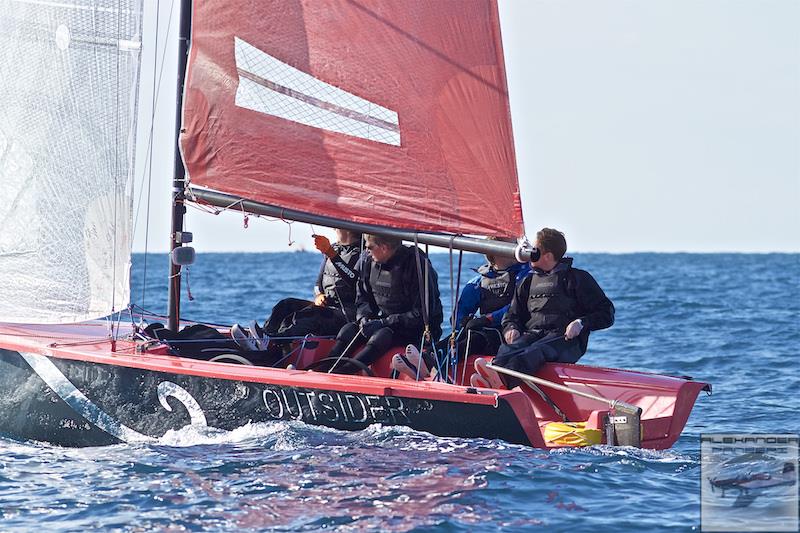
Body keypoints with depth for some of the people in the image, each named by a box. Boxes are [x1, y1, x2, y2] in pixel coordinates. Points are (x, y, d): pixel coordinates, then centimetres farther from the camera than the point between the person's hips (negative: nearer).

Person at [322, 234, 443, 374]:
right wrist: (364, 317, -8)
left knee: (382, 336, -34)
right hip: (385, 322, 7)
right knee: (348, 330, -17)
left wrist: (384, 323, -23)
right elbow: (362, 298, 16)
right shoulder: (367, 260, 2)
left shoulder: (418, 264, -19)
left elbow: (422, 314, -20)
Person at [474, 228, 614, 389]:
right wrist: (511, 328, 3)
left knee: (536, 351, -39)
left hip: (566, 340, -5)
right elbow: (513, 314, 28)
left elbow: (606, 314, 7)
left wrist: (581, 323, -12)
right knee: (508, 349, -32)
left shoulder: (578, 278, 11)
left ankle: (502, 380, -68)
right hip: (533, 334, 5)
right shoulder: (529, 281, 27)